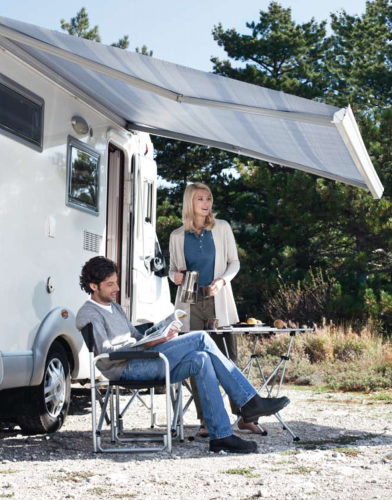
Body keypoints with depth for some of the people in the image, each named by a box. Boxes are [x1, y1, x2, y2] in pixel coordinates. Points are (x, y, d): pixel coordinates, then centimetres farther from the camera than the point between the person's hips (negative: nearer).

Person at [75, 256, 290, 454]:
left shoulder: (114, 307, 26)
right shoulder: (89, 314, -5)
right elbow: (106, 352, -16)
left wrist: (159, 337, 4)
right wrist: (147, 345, -17)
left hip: (144, 364, 9)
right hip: (127, 369, -9)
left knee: (201, 359, -15)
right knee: (200, 339, -20)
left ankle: (221, 436, -18)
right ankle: (250, 401, -15)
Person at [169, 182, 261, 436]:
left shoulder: (222, 228, 6)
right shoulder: (178, 235, 8)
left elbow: (234, 262, 8)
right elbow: (173, 268, 16)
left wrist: (222, 280, -11)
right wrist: (175, 276, -8)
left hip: (218, 302, -1)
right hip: (190, 304, 1)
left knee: (229, 358, -2)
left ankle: (243, 416, 6)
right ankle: (205, 420, 5)